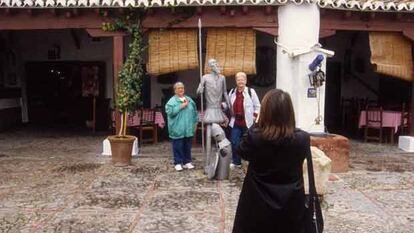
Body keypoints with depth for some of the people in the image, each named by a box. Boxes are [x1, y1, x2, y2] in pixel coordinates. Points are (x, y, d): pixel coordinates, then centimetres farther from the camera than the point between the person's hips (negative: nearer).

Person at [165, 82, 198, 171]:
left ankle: (187, 162, 22)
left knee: (187, 146, 12)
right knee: (178, 147, 0)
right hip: (177, 129, -5)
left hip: (188, 129, 5)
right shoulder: (172, 101, -5)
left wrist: (195, 123, 12)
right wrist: (181, 106, -19)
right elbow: (169, 111, -20)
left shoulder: (189, 100, 12)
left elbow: (195, 112, 18)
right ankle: (178, 163, 9)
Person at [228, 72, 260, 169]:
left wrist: (254, 116, -7)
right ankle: (236, 162, 17)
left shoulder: (251, 91, -3)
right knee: (234, 142, 3)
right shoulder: (232, 92, 10)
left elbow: (257, 106, 1)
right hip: (235, 123, 4)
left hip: (247, 123, -3)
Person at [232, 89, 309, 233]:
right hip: (291, 207, 1)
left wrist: (256, 126, 2)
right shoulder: (302, 139, -17)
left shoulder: (254, 136, -21)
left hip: (258, 206, -1)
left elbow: (241, 152, 1)